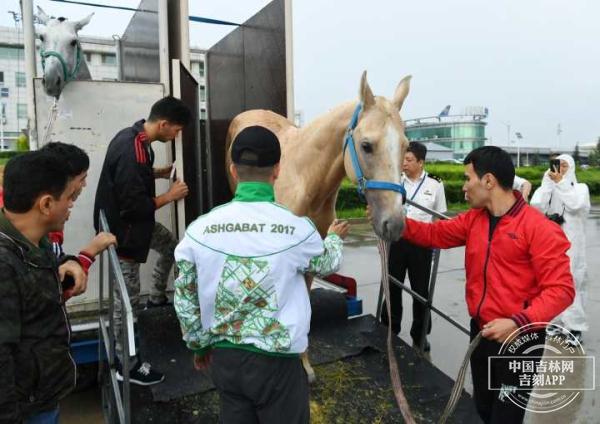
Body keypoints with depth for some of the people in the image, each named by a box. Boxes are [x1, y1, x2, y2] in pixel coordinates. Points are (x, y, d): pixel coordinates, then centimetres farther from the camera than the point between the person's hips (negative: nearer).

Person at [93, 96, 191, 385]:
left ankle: (157, 299, 39)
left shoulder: (134, 137, 0)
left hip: (133, 223, 10)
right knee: (128, 298, 0)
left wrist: (159, 173, 4)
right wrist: (170, 196, -17)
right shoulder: (132, 152, -31)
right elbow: (134, 207, -29)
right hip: (123, 230, -10)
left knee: (170, 244, 24)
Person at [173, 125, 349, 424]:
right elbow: (327, 264, 6)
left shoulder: (199, 229, -10)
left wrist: (199, 344, 17)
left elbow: (184, 299, 0)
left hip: (223, 358, 3)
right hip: (276, 361, -3)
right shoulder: (297, 228, -17)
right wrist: (335, 237, 28)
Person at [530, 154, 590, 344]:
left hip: (571, 244, -2)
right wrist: (549, 181, -13)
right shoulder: (548, 187, 6)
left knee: (571, 282, -4)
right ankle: (553, 322, 19)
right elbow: (536, 205, -12)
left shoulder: (580, 188, 3)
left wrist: (561, 182, -15)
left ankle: (574, 326, 4)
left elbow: (575, 205, -18)